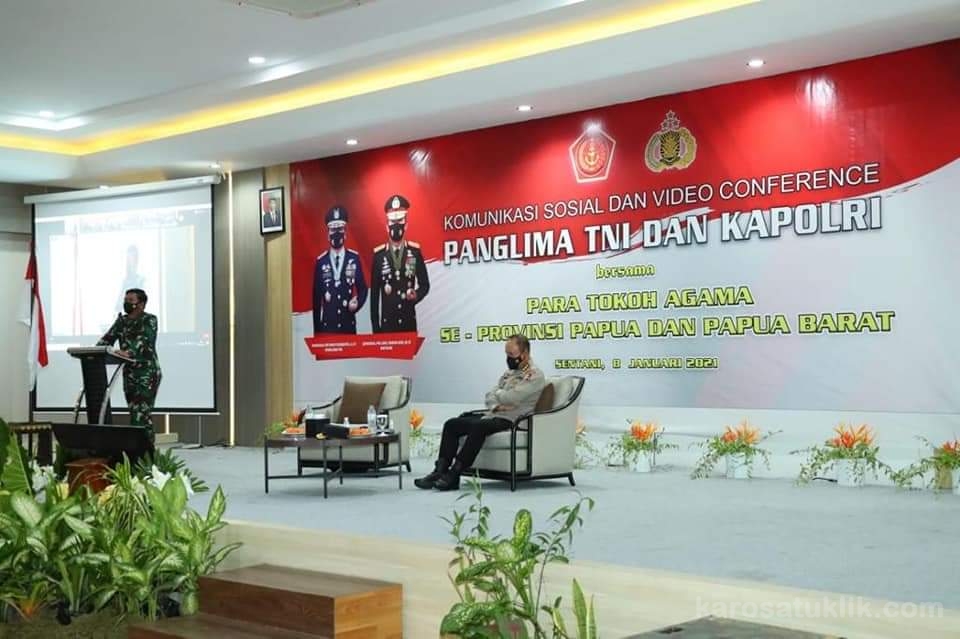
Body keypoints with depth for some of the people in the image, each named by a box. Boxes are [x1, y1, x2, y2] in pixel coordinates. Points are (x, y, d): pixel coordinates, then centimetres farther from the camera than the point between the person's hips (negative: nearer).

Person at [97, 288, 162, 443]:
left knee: (142, 413, -15)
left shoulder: (149, 320, -4)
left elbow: (143, 340, -21)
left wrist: (129, 352, -39)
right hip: (129, 372, 7)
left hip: (147, 372, -7)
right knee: (134, 412, 6)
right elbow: (107, 338, 8)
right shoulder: (121, 321, 16)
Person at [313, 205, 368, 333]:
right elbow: (316, 297, 6)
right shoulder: (321, 261, 3)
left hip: (349, 324, 0)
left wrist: (357, 303, -14)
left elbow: (362, 288, 9)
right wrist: (316, 330, 5)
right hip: (327, 324, 0)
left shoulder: (354, 258, 3)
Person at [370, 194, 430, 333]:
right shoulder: (379, 254, 1)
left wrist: (416, 295, -16)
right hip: (387, 322, -1)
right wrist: (375, 327, 0)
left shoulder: (415, 251, 3)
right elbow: (374, 293, 3)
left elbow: (425, 284, 8)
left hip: (409, 321, 1)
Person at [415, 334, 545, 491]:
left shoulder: (535, 375, -7)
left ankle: (453, 475, -33)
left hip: (511, 420, -9)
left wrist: (497, 393, 1)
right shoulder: (509, 372, 21)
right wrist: (496, 406, -8)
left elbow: (510, 397, -19)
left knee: (478, 426, -35)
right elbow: (489, 397, 14)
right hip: (492, 415, 9)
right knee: (451, 424, -4)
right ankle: (440, 471, -13)